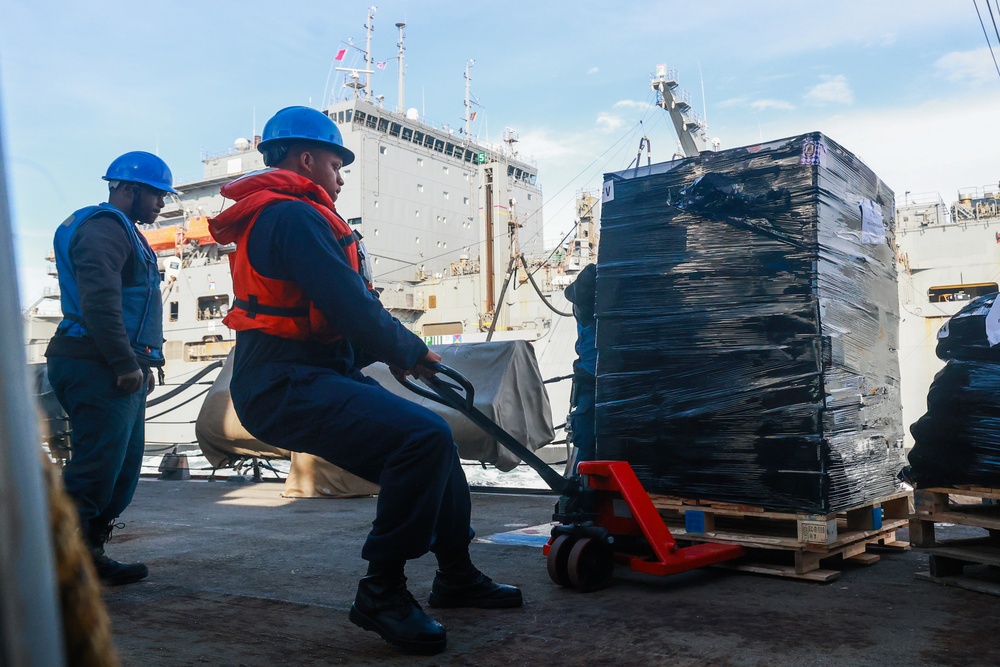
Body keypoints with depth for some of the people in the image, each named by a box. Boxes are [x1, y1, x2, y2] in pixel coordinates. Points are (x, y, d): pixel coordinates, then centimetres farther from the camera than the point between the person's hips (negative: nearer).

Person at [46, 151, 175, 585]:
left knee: (122, 472, 12)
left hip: (115, 372, 11)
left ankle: (89, 557, 19)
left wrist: (140, 363, 17)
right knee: (95, 471, -11)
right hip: (100, 370, -11)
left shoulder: (121, 231, 25)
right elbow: (99, 301, -22)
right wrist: (126, 364, -20)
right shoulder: (104, 226, -9)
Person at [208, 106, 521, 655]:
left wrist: (394, 350, 11)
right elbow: (351, 307, -21)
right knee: (425, 436, -28)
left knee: (432, 442, 14)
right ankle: (382, 592, -13)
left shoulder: (273, 217, 22)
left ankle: (456, 578, 25)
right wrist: (410, 352, -4)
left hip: (305, 377, 11)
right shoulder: (294, 216, -14)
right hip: (287, 388, -11)